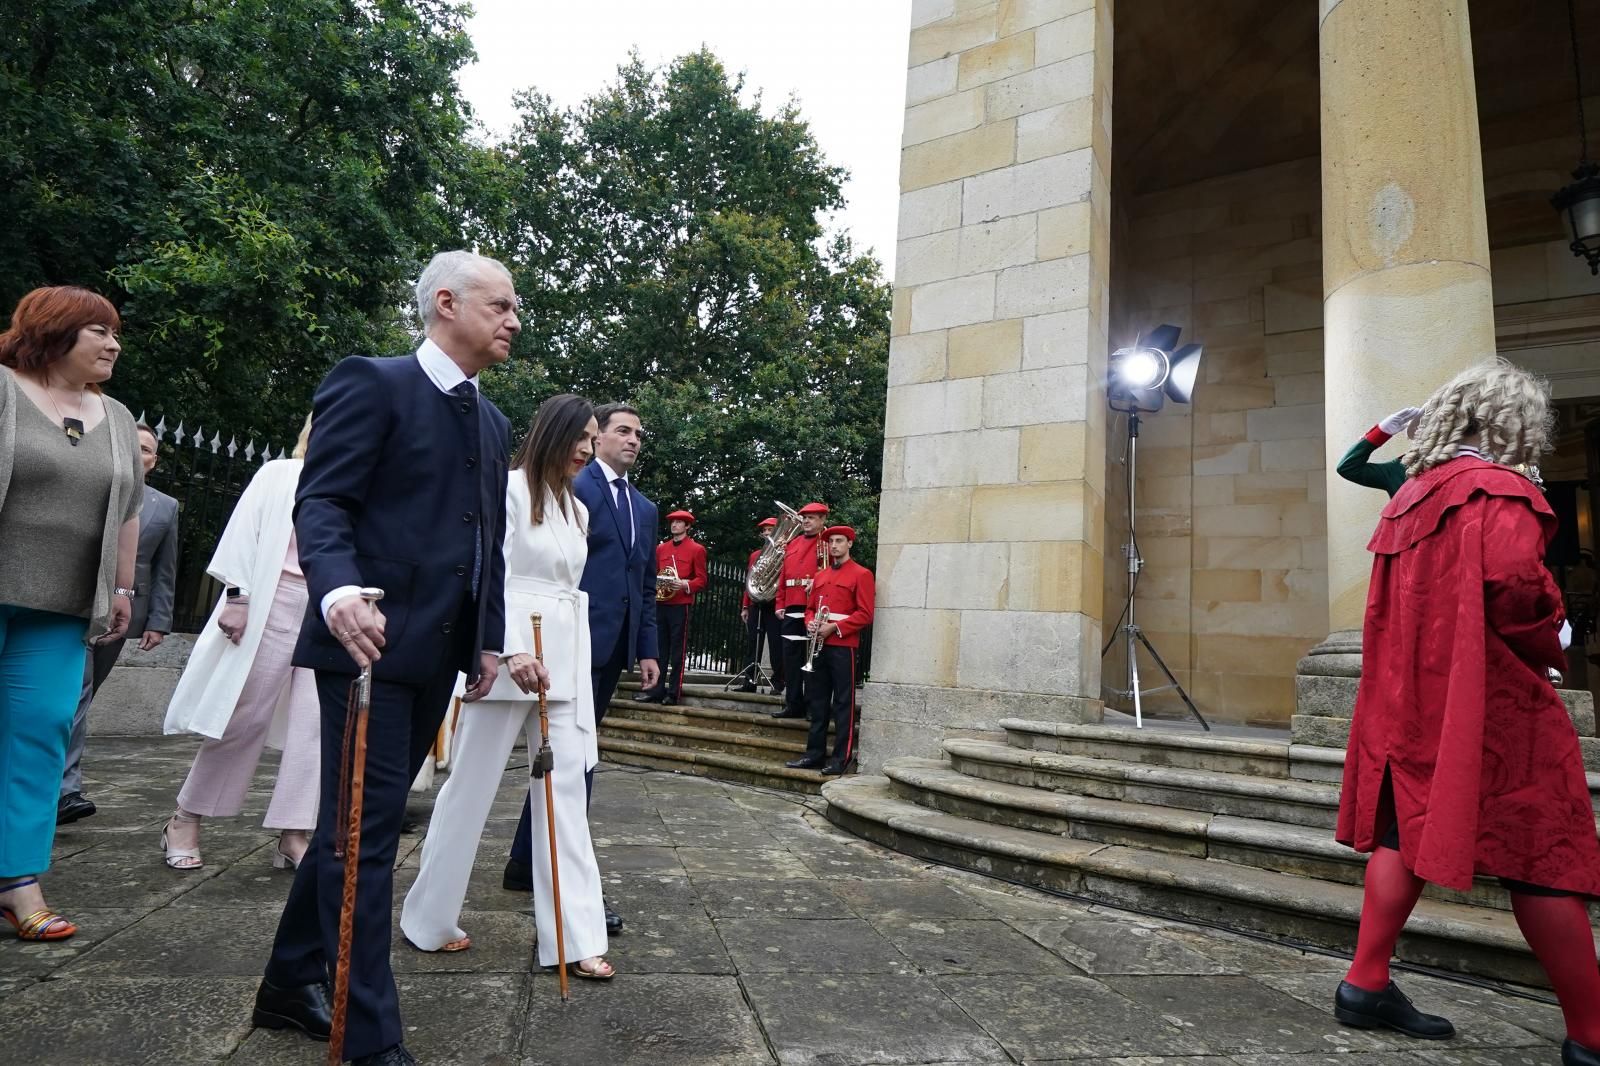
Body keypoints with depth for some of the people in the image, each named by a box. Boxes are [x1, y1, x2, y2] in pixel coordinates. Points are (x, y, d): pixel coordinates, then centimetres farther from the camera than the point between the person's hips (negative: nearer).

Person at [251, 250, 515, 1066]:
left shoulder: (493, 422, 19)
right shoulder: (373, 383, -5)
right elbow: (320, 501, -14)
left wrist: (490, 636, 13)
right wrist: (338, 591, -32)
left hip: (438, 652, 8)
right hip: (371, 638, -8)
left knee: (363, 821, 16)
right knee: (366, 828, -3)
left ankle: (292, 983, 33)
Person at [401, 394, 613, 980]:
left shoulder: (577, 509, 17)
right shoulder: (510, 488, -5)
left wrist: (578, 664, 13)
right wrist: (512, 649, -24)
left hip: (564, 660, 7)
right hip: (508, 651, -6)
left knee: (565, 790, 3)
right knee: (472, 785, 5)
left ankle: (574, 936, 5)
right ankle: (428, 918, 24)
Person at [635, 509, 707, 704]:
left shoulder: (696, 549, 0)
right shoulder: (661, 548, 15)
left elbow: (702, 579, -2)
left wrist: (685, 584, -20)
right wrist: (654, 585, 0)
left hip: (680, 605, -5)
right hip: (660, 604, 5)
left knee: (678, 650, -2)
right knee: (659, 648, 7)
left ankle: (675, 692, 3)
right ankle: (657, 689, 12)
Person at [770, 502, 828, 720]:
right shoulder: (793, 544, 18)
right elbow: (783, 575, 18)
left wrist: (817, 582, -23)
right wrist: (780, 604, 14)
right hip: (792, 609, 6)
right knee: (791, 656, 7)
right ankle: (794, 704, 14)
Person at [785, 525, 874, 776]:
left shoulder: (861, 574, -3)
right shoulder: (821, 576, 18)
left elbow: (865, 614, -10)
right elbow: (810, 607, 21)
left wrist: (834, 627, -17)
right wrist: (810, 623, -2)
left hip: (843, 645, -7)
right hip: (819, 645, 7)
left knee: (843, 703, -2)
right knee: (817, 701, 9)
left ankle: (842, 758, 2)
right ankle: (815, 753, 17)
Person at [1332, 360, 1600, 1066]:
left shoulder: (1409, 495, 13)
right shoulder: (1500, 490, -10)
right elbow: (1517, 586, -22)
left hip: (1409, 696, 8)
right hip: (1488, 700, -7)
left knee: (1409, 830, 12)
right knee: (1541, 855, 1)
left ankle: (1366, 983, 15)